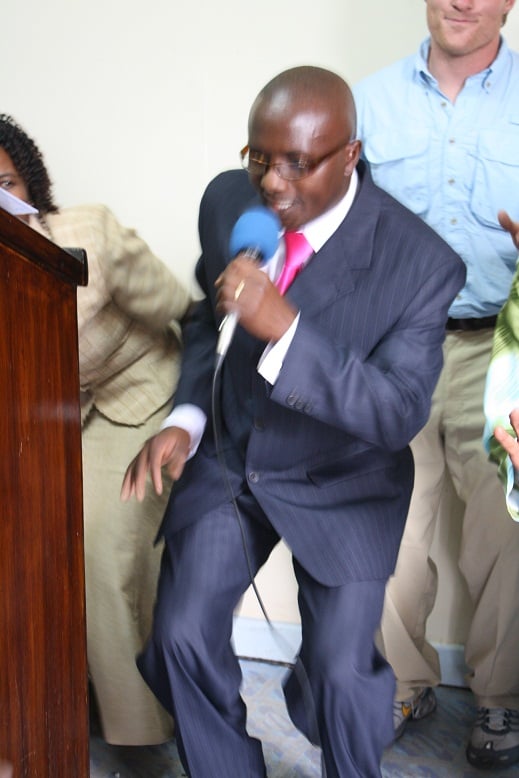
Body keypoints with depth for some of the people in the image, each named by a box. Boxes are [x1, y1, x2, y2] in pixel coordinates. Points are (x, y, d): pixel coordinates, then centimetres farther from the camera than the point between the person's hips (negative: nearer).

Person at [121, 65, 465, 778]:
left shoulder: (420, 264, -23)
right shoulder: (227, 200, -9)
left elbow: (400, 413, -25)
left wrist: (284, 327, -38)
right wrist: (187, 421, -8)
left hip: (342, 484, -3)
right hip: (227, 457, 4)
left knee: (340, 670, -12)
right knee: (182, 637, -9)